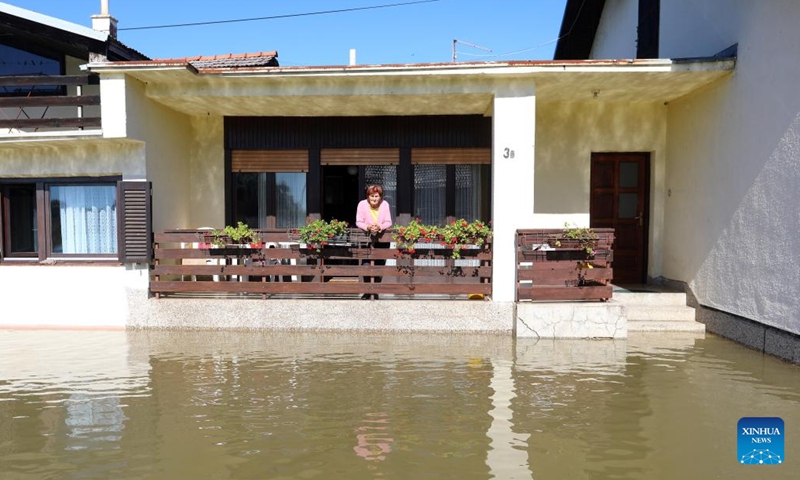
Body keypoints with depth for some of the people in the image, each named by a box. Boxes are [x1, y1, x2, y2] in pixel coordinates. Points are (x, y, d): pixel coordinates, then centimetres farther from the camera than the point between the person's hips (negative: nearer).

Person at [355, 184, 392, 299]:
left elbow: (388, 222, -10)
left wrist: (379, 227, -30)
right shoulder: (362, 204, -13)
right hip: (366, 237, -1)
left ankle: (376, 291, 22)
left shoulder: (385, 204, -10)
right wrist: (368, 227, -31)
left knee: (380, 266, 6)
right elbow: (359, 222, -11)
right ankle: (367, 291, 8)